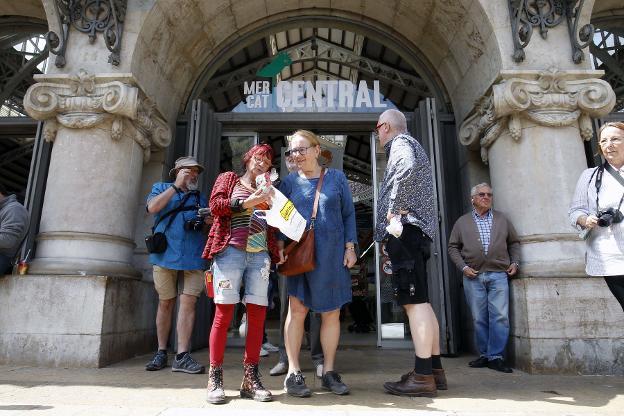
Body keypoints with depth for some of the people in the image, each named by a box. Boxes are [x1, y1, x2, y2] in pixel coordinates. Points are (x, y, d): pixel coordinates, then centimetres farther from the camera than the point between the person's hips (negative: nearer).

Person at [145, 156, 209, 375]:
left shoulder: (200, 198, 21)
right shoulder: (161, 188, 14)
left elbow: (210, 223, 18)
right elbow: (153, 207, -6)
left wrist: (209, 219, -4)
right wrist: (176, 185, -7)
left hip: (193, 256, 2)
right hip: (165, 254, -1)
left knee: (188, 302, -7)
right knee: (165, 302, 6)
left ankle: (182, 356, -5)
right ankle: (161, 352, 18)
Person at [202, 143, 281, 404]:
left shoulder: (266, 190, 25)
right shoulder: (228, 179, 16)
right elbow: (215, 206, 0)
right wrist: (247, 202, -9)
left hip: (260, 256, 4)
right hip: (231, 251, -4)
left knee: (257, 315, -2)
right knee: (224, 313, -7)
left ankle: (250, 378, 7)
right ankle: (215, 378, 3)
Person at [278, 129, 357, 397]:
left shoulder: (337, 178, 7)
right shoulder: (289, 182, 7)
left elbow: (349, 214, 8)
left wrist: (350, 247, 1)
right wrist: (280, 246, -6)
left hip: (332, 254, 1)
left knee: (331, 313, 6)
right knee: (297, 309, -4)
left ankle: (329, 372, 19)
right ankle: (293, 373, 8)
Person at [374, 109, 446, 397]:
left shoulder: (401, 143, -1)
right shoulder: (410, 146, 29)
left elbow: (408, 169, -24)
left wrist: (394, 208, -18)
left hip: (405, 227, -10)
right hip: (415, 230, 10)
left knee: (414, 301, -12)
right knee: (420, 301, 10)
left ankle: (423, 376, -9)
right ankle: (434, 369, 15)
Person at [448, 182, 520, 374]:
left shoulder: (502, 219, 13)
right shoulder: (462, 222, 9)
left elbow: (514, 242, 18)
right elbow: (453, 247, 8)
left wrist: (514, 262, 5)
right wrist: (463, 267, -3)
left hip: (498, 274, 1)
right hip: (473, 276, 0)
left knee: (500, 317, -6)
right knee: (479, 319, 5)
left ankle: (496, 357, 3)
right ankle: (484, 355, 17)